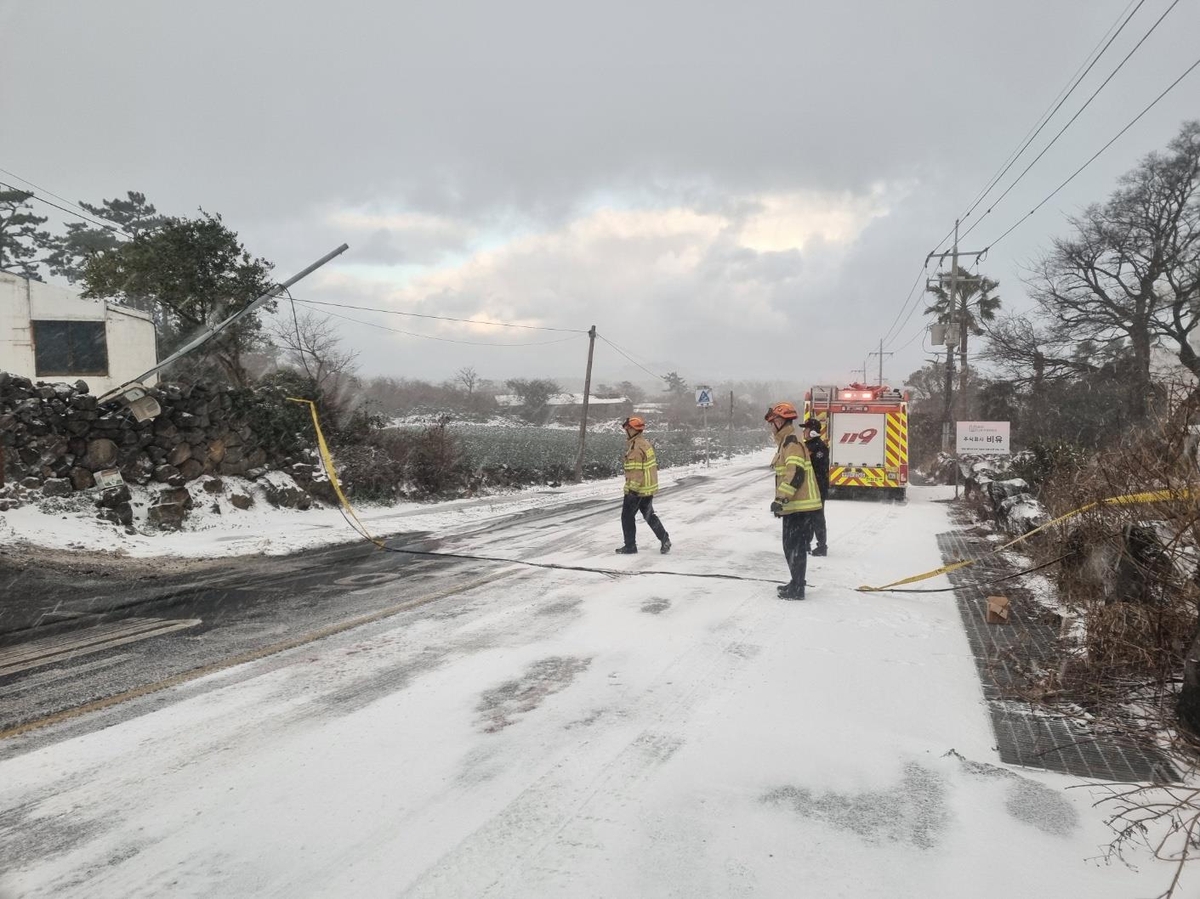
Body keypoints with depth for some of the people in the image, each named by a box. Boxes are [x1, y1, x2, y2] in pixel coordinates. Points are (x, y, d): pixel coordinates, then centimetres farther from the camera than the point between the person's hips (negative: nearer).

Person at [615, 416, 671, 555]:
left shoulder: (636, 447, -20)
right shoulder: (645, 443, 11)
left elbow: (636, 471, -24)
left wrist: (632, 488, -22)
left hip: (636, 489, -9)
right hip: (649, 488, 10)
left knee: (627, 516, 4)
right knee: (649, 515, 17)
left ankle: (630, 546, 11)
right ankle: (665, 539, 13)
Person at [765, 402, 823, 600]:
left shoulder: (793, 444, -16)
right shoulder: (786, 444, 17)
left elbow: (795, 474, -26)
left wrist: (781, 499, -26)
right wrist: (781, 502, 27)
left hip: (800, 507, -10)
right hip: (793, 506, 10)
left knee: (795, 548, -4)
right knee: (790, 547, 18)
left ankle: (796, 589, 2)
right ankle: (796, 583, 29)